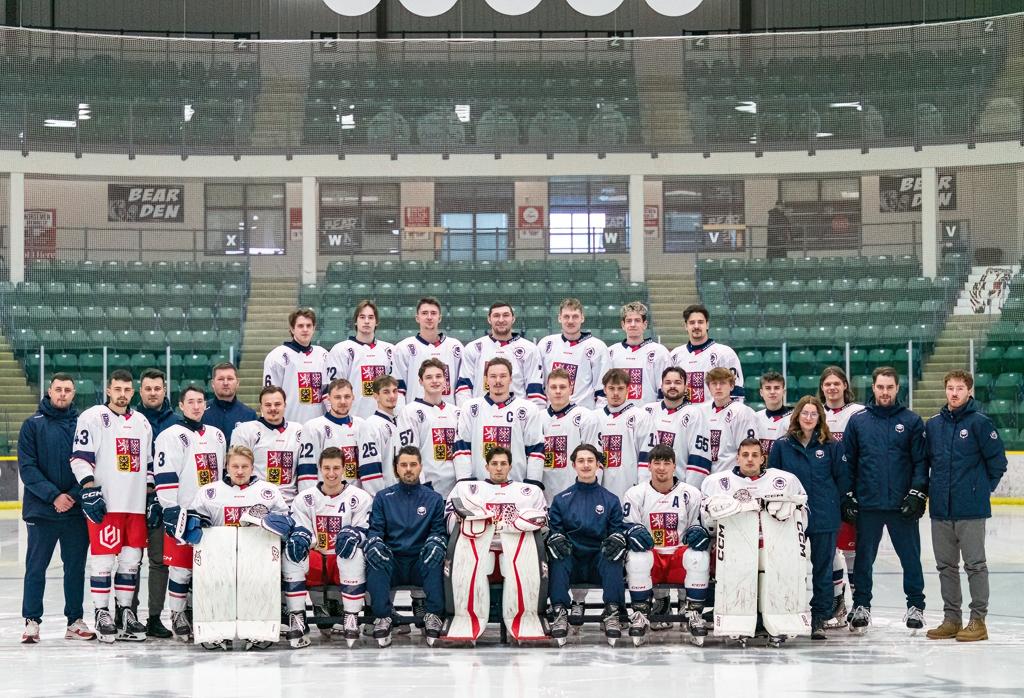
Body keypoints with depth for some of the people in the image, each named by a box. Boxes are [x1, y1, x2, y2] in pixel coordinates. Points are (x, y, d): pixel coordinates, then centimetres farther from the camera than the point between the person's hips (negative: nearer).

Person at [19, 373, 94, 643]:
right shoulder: (33, 425, 0)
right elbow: (27, 467, -5)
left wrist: (74, 495, -10)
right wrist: (54, 495, -14)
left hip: (77, 510, 2)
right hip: (41, 510, -2)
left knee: (76, 567, 7)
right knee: (36, 567, 2)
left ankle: (75, 621, 15)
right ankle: (32, 621, 10)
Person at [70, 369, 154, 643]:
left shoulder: (142, 423, 17)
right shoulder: (93, 418, -3)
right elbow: (80, 458, -9)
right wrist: (90, 491, -16)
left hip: (136, 505, 6)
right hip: (104, 503, -6)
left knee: (131, 559, 6)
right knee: (104, 558, -4)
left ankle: (124, 611, 14)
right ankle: (102, 614, 3)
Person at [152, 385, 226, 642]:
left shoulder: (217, 435, 16)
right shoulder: (171, 436, -5)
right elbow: (164, 476, -12)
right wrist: (171, 510, -17)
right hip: (183, 512, -6)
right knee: (181, 566, -4)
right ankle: (178, 616, 6)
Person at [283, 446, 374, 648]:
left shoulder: (360, 498, 3)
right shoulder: (304, 499, 9)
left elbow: (366, 532, -2)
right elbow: (299, 531, 5)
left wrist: (354, 535, -26)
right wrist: (299, 538, -21)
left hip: (343, 564, -2)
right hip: (314, 562, 2)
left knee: (354, 553, -36)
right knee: (290, 554, -28)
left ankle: (351, 618, -29)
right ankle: (296, 620, -27)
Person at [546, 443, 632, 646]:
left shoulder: (610, 500, 14)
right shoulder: (561, 499, 14)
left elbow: (617, 528, 8)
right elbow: (553, 528, 7)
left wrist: (617, 538, -16)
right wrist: (555, 538, -17)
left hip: (599, 562, 0)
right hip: (570, 563, 0)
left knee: (613, 550, -31)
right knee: (558, 551, -32)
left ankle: (612, 613, -36)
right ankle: (559, 612, -37)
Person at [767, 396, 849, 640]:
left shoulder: (831, 446, 2)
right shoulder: (782, 446, 4)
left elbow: (842, 479, 5)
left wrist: (828, 499, 2)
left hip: (824, 518, 0)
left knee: (823, 569, 5)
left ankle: (820, 619, 12)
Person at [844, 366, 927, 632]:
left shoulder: (911, 421, 3)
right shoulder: (858, 421, 5)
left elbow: (921, 461, 1)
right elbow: (847, 461, 7)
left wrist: (918, 493, -8)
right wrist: (848, 496, 2)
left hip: (903, 505, -1)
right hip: (867, 505, 1)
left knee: (910, 557, 5)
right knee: (864, 558, 8)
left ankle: (916, 605, 16)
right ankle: (861, 606, 19)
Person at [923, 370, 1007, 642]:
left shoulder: (979, 422, -6)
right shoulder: (933, 425, 9)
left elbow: (998, 461, -4)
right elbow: (924, 460, 18)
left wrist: (984, 488, 1)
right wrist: (930, 489, 12)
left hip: (971, 509, -5)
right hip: (940, 508, 5)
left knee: (975, 565, 0)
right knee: (946, 566, 11)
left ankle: (978, 620, 5)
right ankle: (951, 619, 20)